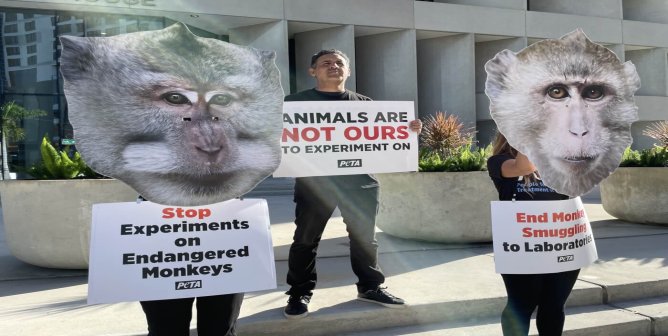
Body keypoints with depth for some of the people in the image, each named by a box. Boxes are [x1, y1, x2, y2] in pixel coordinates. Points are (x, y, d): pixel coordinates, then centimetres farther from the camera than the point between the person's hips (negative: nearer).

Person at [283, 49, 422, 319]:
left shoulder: (364, 103, 13)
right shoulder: (295, 103, 5)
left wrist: (410, 129, -3)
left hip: (360, 180, 2)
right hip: (314, 180, -2)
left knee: (364, 236, 10)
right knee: (306, 238, 3)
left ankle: (370, 287, 25)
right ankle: (300, 293, 17)